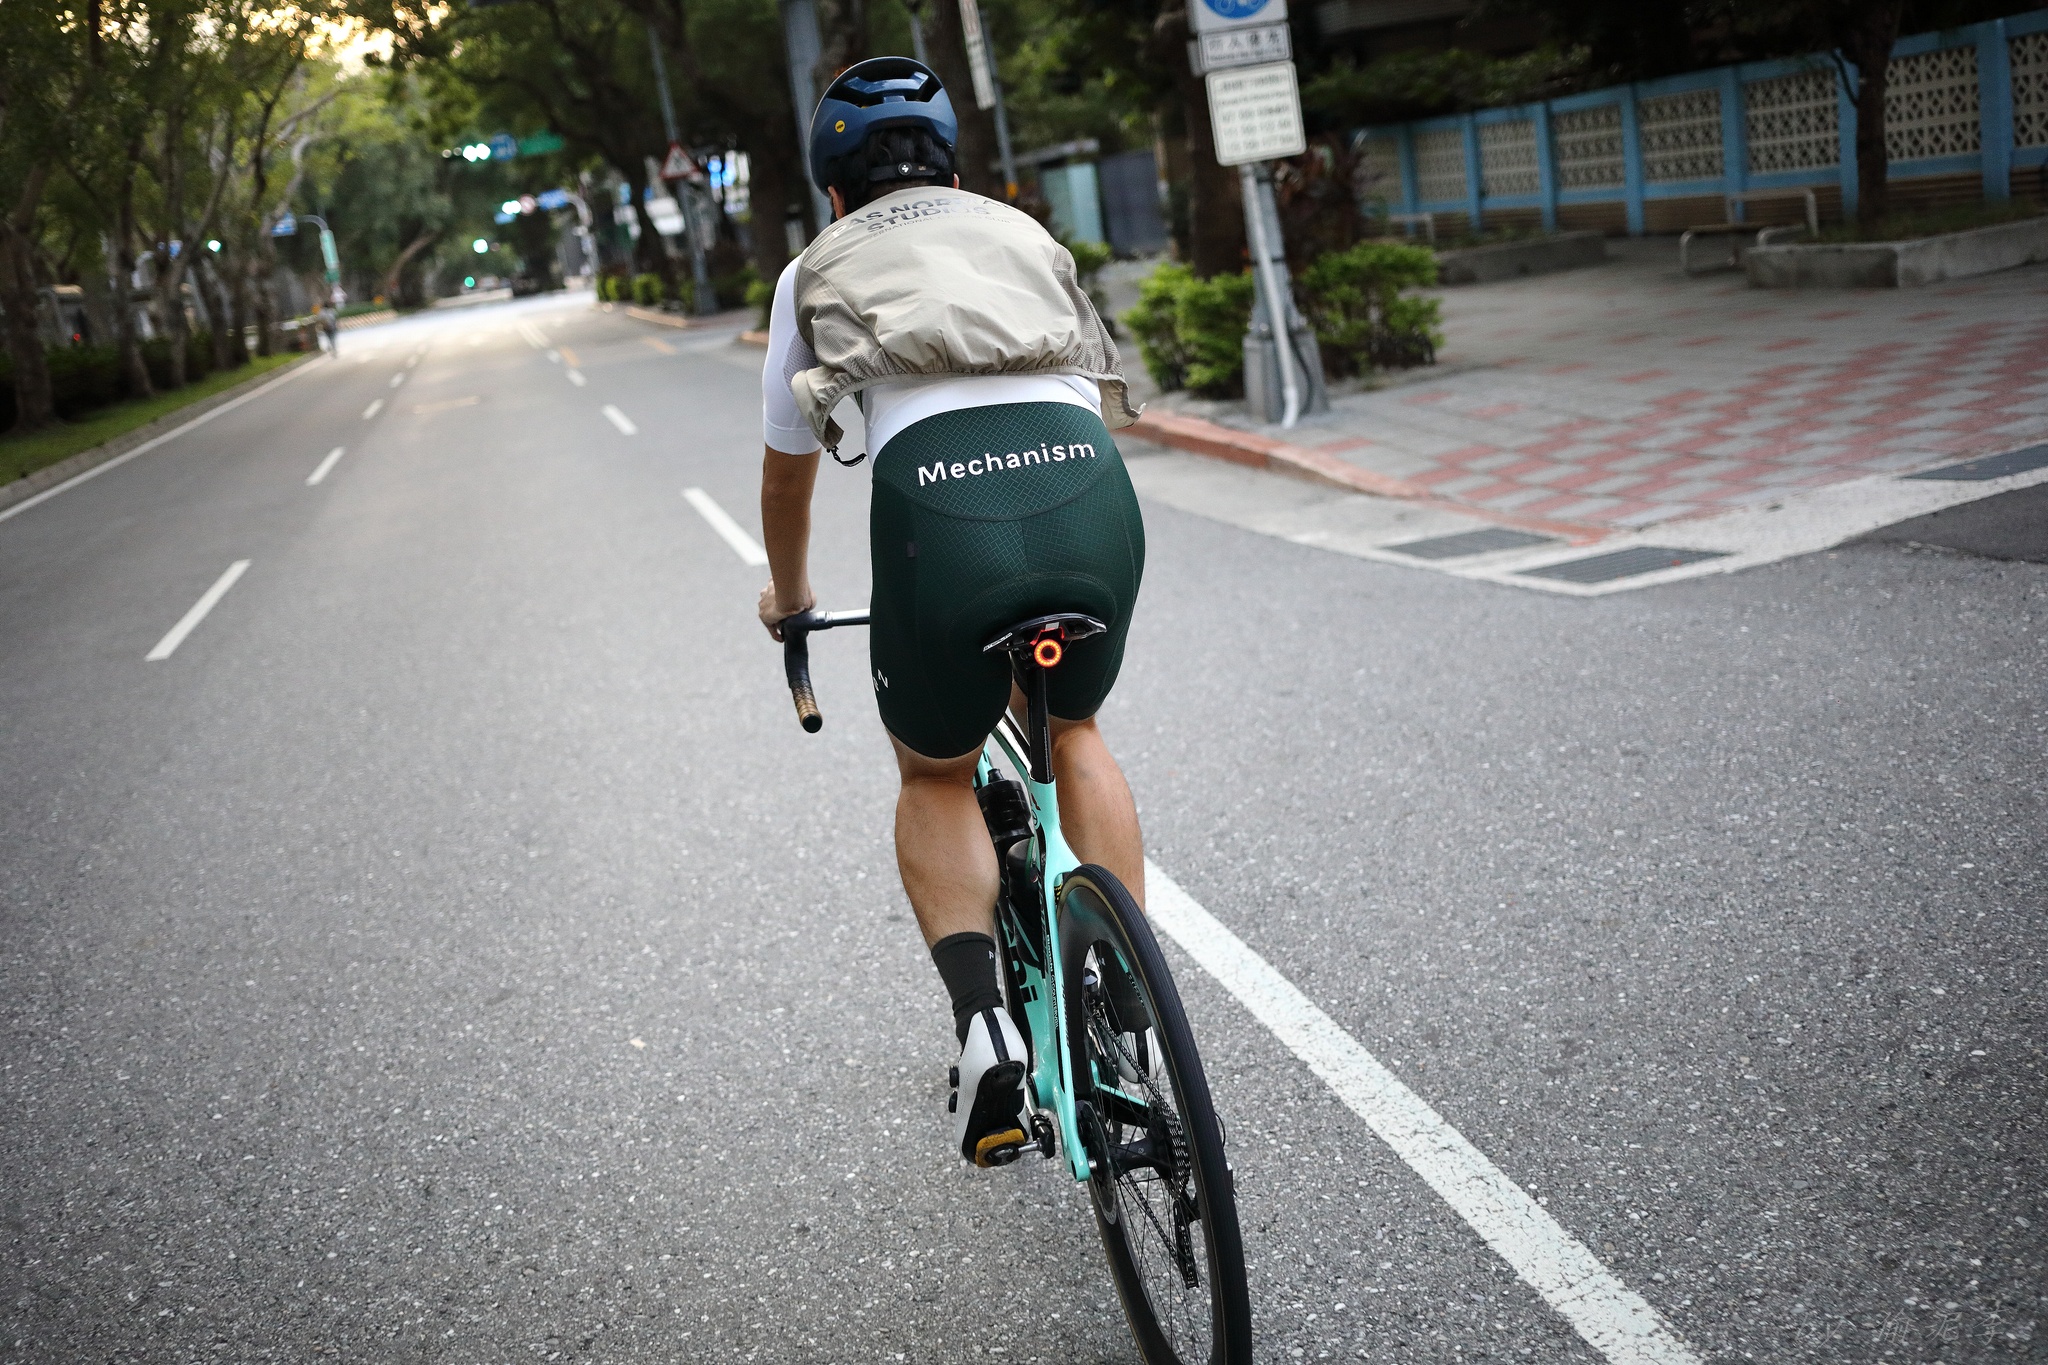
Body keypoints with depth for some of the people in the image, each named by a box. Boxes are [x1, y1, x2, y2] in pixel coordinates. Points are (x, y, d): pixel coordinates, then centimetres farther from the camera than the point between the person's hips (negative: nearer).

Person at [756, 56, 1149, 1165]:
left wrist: (788, 600, 56)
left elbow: (787, 470, 37)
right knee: (1075, 730, 31)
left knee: (935, 778, 24)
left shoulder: (819, 269, 27)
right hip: (1092, 488, 2)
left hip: (938, 505, -2)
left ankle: (981, 1018, 3)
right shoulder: (1023, 232, 32)